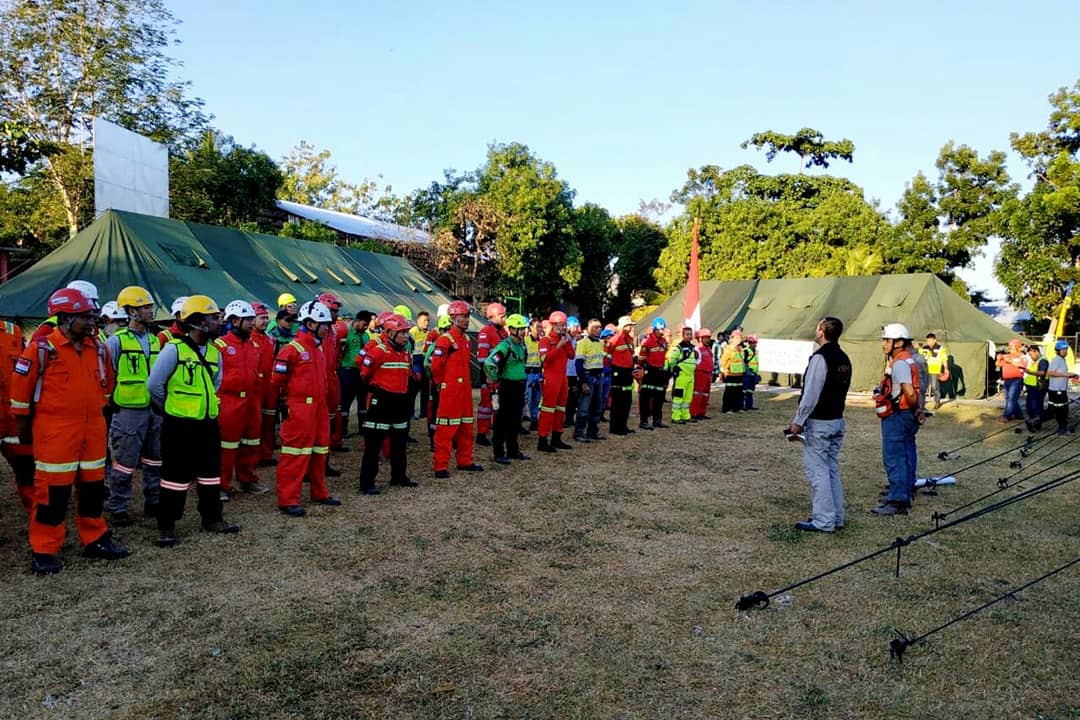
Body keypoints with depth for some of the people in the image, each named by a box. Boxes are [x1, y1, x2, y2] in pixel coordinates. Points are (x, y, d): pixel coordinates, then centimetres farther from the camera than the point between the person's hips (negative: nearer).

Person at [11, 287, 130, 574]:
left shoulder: (99, 349, 7)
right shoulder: (41, 349, -10)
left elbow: (107, 381, 23)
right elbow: (21, 387, -2)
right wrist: (23, 424, 4)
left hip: (93, 431, 6)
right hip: (55, 433, -5)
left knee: (93, 488, 13)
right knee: (53, 491, 0)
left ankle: (95, 539, 26)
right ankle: (43, 550, 12)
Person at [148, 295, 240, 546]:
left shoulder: (214, 352, 7)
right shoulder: (174, 349, -14)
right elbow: (154, 384, -12)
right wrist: (172, 408, 1)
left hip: (208, 424, 7)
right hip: (179, 426, -6)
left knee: (210, 474, 15)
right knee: (176, 476, 2)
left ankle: (212, 518, 28)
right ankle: (166, 526, 14)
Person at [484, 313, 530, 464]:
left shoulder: (522, 345, 11)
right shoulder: (505, 346, -18)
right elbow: (489, 364, -27)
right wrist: (495, 381, -15)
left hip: (519, 387, 9)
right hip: (506, 388, -8)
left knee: (515, 421, 16)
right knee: (502, 421, -1)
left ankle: (513, 451, 27)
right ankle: (499, 454, 6)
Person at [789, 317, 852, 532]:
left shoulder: (820, 358, -18)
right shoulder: (844, 359, 10)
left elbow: (811, 394, -19)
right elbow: (841, 390, 15)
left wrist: (798, 421, -12)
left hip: (818, 423, -9)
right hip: (837, 420, 9)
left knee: (817, 471, -4)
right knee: (832, 470, 15)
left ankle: (823, 521, -1)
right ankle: (836, 517, 21)